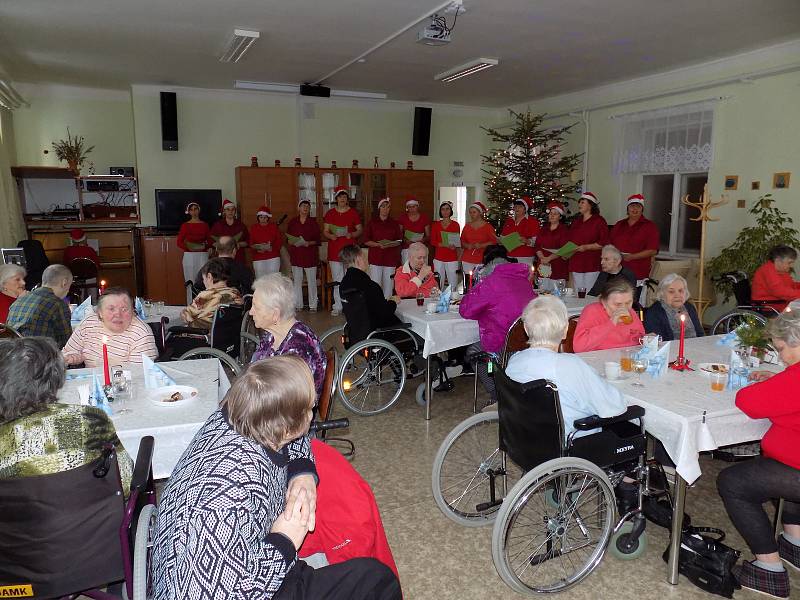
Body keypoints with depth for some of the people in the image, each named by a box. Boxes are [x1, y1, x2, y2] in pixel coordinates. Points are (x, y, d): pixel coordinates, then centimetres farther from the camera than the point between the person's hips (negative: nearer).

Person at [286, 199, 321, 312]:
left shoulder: (313, 222, 3)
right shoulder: (292, 222, 8)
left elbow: (317, 239, 2)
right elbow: (288, 238, 14)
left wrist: (309, 243, -16)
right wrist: (293, 242, -7)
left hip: (310, 255, -2)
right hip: (296, 255, 2)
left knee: (311, 281, 0)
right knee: (297, 280, 4)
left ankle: (313, 305, 7)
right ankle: (298, 304, 11)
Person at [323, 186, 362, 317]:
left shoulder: (353, 213, 4)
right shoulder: (330, 213, 8)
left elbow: (359, 230, 8)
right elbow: (325, 231, 10)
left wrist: (352, 234, -12)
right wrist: (330, 235, -11)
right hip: (334, 250, 1)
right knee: (337, 280, 3)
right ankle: (337, 307, 9)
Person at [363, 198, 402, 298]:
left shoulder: (394, 224, 11)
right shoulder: (372, 222, 7)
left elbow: (399, 241, 9)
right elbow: (366, 241, 2)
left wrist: (389, 244, -10)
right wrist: (378, 244, -14)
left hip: (391, 259, 2)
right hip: (375, 258, -1)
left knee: (388, 286, 2)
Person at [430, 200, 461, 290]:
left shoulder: (455, 224, 3)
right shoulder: (435, 224, 8)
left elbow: (458, 241, 8)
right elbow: (432, 241, 2)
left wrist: (454, 245, -16)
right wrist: (446, 245, -13)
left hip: (452, 258, -1)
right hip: (438, 258, 1)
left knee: (453, 284, -4)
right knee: (438, 284, 0)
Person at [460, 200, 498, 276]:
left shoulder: (487, 227, 2)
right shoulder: (467, 226, 13)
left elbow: (494, 242, -2)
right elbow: (462, 241, 17)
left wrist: (481, 245, -14)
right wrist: (467, 245, -4)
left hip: (481, 260, -3)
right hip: (467, 260, 3)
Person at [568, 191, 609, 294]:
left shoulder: (599, 221, -2)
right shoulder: (576, 221, 18)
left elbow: (604, 243, -10)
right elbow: (570, 240, 27)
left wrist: (586, 247, -16)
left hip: (591, 265, -6)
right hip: (575, 264, 6)